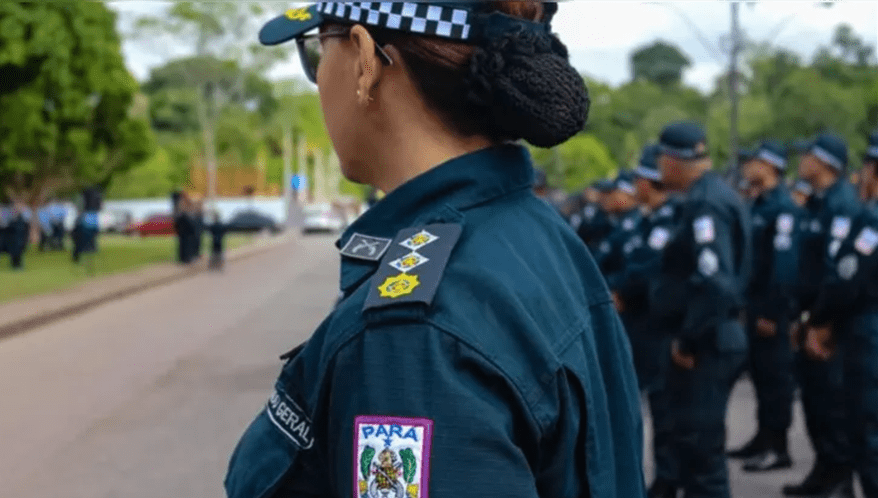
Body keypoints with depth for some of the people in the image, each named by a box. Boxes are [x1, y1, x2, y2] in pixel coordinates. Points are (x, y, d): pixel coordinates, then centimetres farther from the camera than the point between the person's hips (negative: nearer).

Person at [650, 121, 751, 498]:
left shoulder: (705, 203, -18)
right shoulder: (712, 195, 14)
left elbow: (713, 282, -28)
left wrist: (688, 341, -19)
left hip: (706, 346, -10)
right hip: (711, 340, 10)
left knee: (699, 444, -5)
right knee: (695, 440, 17)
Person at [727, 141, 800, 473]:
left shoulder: (783, 207, -15)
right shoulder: (759, 205, 14)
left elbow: (785, 261, -21)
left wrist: (772, 311, -22)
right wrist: (747, 305, 15)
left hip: (772, 306, -9)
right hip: (754, 302, 9)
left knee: (775, 373, -3)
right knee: (761, 371, 15)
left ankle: (778, 448, 3)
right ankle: (764, 437, 25)